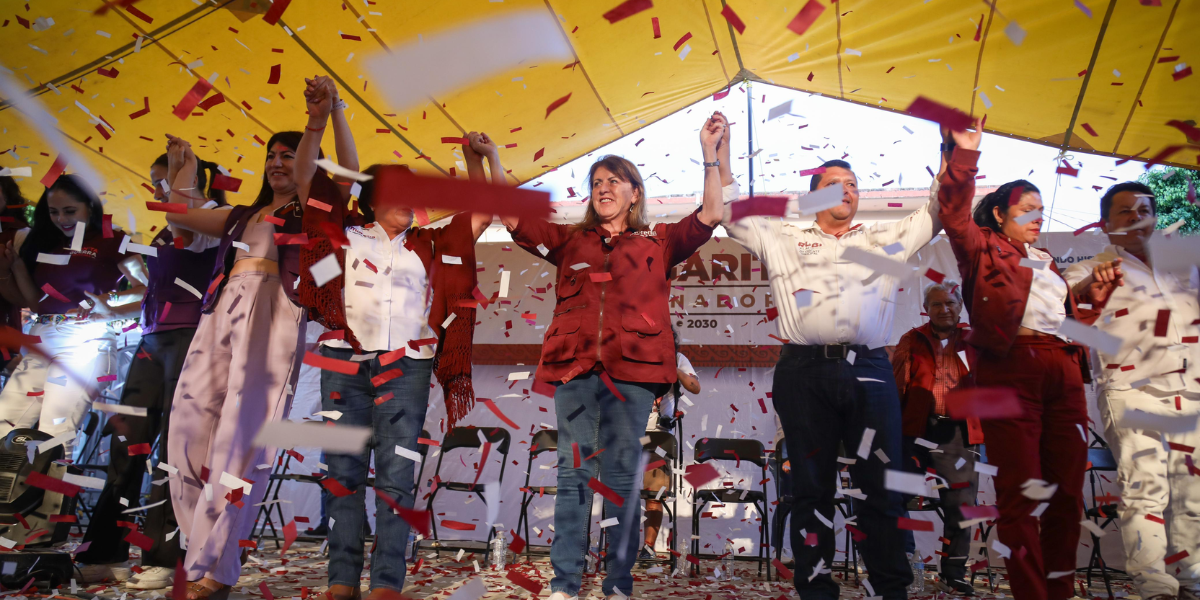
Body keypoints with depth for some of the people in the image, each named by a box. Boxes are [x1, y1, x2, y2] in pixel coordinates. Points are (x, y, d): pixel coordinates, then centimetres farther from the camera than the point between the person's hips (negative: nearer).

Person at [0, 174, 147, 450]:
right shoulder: (45, 245, 21)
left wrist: (111, 301, -21)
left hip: (86, 341, -7)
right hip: (42, 341, 7)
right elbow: (35, 302, 18)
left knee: (54, 432, -15)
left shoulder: (112, 242, 3)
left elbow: (147, 290, -7)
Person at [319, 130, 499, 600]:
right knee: (344, 471, 0)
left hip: (406, 367, 0)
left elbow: (487, 211, 18)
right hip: (345, 363, 0)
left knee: (396, 473, -6)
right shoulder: (347, 239, 14)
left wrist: (484, 156, 14)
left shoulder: (429, 246, 17)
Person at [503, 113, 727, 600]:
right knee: (573, 473, 1)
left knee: (622, 475, 1)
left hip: (632, 368, -1)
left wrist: (709, 153, 2)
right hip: (575, 365, 2)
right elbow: (511, 217, 16)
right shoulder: (570, 241, 19)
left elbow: (711, 215, 6)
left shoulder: (657, 243, 15)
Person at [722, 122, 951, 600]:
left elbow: (937, 211, 23)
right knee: (812, 489, 5)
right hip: (804, 372, -1)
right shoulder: (782, 238, 18)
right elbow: (729, 215, 14)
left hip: (870, 371, 1)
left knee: (880, 487, 3)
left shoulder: (886, 238, 22)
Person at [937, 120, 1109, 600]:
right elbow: (954, 214, -10)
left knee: (1067, 488, 9)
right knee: (1020, 490, -3)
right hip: (1010, 368, -7)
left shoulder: (1047, 262, 26)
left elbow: (1073, 317, 30)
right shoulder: (983, 249, 8)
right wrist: (964, 154, -12)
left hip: (1064, 373, 7)